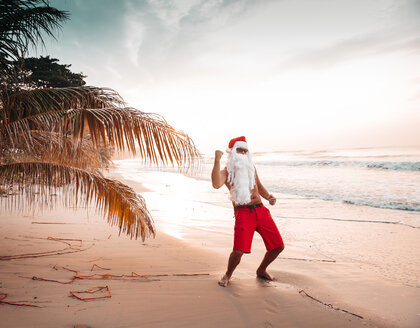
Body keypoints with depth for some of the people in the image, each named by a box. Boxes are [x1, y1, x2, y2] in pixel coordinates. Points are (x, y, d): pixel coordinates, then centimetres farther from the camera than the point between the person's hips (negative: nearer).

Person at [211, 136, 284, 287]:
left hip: (261, 210, 6)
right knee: (239, 251, -20)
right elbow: (216, 184, -21)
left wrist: (268, 196, 12)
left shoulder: (251, 167, 20)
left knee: (278, 246, 4)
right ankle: (228, 275, 13)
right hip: (243, 213, -6)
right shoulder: (226, 172, 2)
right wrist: (217, 160, -24)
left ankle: (261, 270, 32)